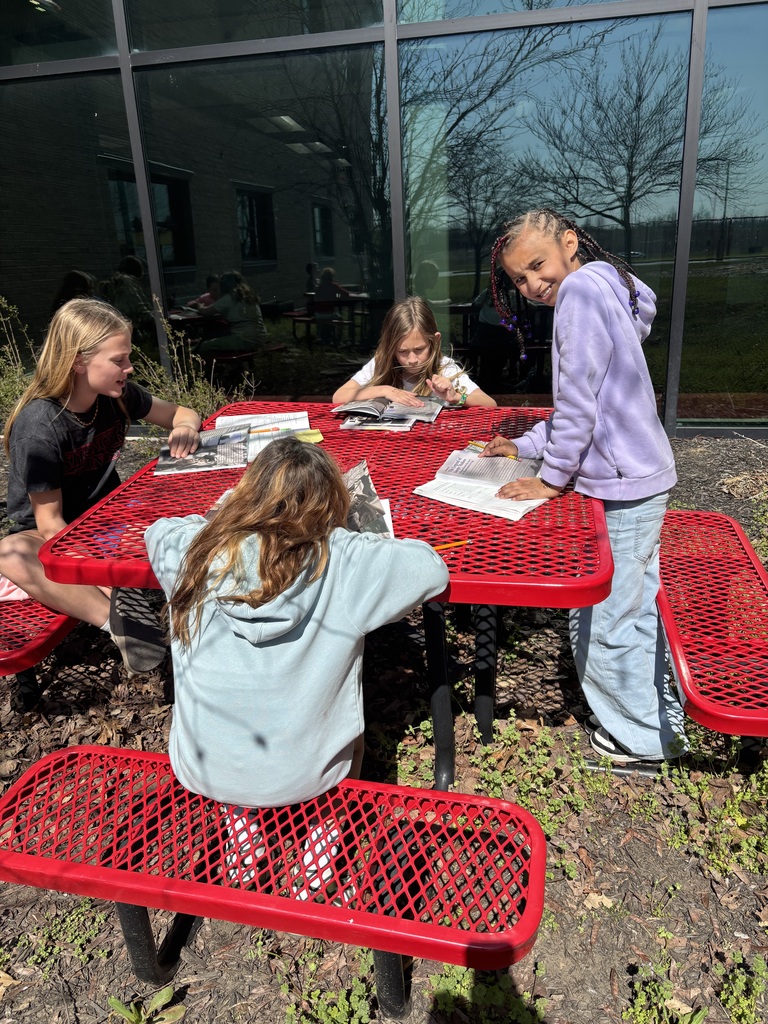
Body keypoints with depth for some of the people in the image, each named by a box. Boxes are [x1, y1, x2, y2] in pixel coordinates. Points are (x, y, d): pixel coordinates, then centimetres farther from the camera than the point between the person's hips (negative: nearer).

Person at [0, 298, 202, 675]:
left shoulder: (118, 396, -7)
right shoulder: (39, 426, -23)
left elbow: (181, 414, 9)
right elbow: (49, 522, -23)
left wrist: (185, 428, -17)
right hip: (48, 537, -5)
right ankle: (116, 616, -42)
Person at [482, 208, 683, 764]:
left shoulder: (581, 286, -15)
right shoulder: (604, 289, 17)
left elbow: (579, 399, -21)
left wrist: (552, 479, -12)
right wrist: (525, 446, 17)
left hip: (622, 489, -10)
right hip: (642, 479, 10)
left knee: (603, 620, 4)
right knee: (637, 607, 22)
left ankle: (639, 736, 23)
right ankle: (664, 718, 39)